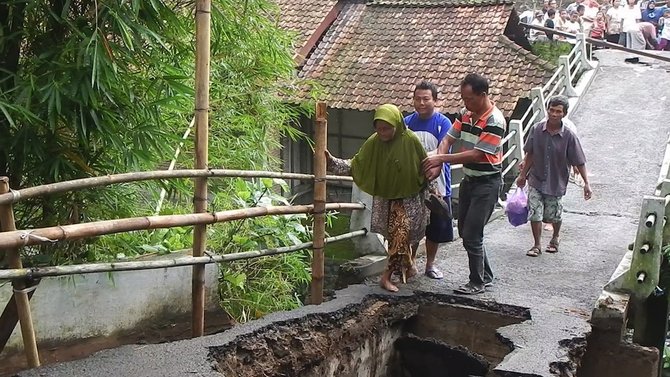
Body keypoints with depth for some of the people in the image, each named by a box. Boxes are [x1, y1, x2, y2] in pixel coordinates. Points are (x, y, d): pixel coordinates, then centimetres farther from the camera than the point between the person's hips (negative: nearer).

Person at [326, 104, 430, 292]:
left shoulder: (411, 140, -18)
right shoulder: (373, 143, -11)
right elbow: (355, 165, -6)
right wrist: (332, 161, -18)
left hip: (409, 199, -3)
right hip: (385, 198, 3)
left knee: (400, 234, -12)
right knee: (398, 235, 12)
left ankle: (387, 276, -7)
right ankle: (408, 266, 34)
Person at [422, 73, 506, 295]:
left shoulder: (494, 121, -20)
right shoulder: (465, 115, 4)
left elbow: (477, 155, -23)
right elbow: (448, 139, 1)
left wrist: (441, 158, -22)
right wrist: (437, 164, -16)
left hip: (487, 183, -8)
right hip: (469, 179, 8)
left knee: (471, 235, -7)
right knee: (465, 231, 15)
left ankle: (477, 283, 9)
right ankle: (486, 274, 30)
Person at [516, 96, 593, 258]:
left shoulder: (569, 136, -14)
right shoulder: (537, 129, -8)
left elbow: (579, 162, -8)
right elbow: (530, 154, 3)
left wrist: (586, 183, -9)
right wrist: (523, 174, 9)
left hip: (556, 182, -1)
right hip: (536, 180, 1)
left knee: (554, 215, 13)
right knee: (535, 214, -4)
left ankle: (556, 237, 43)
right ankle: (537, 245, 13)